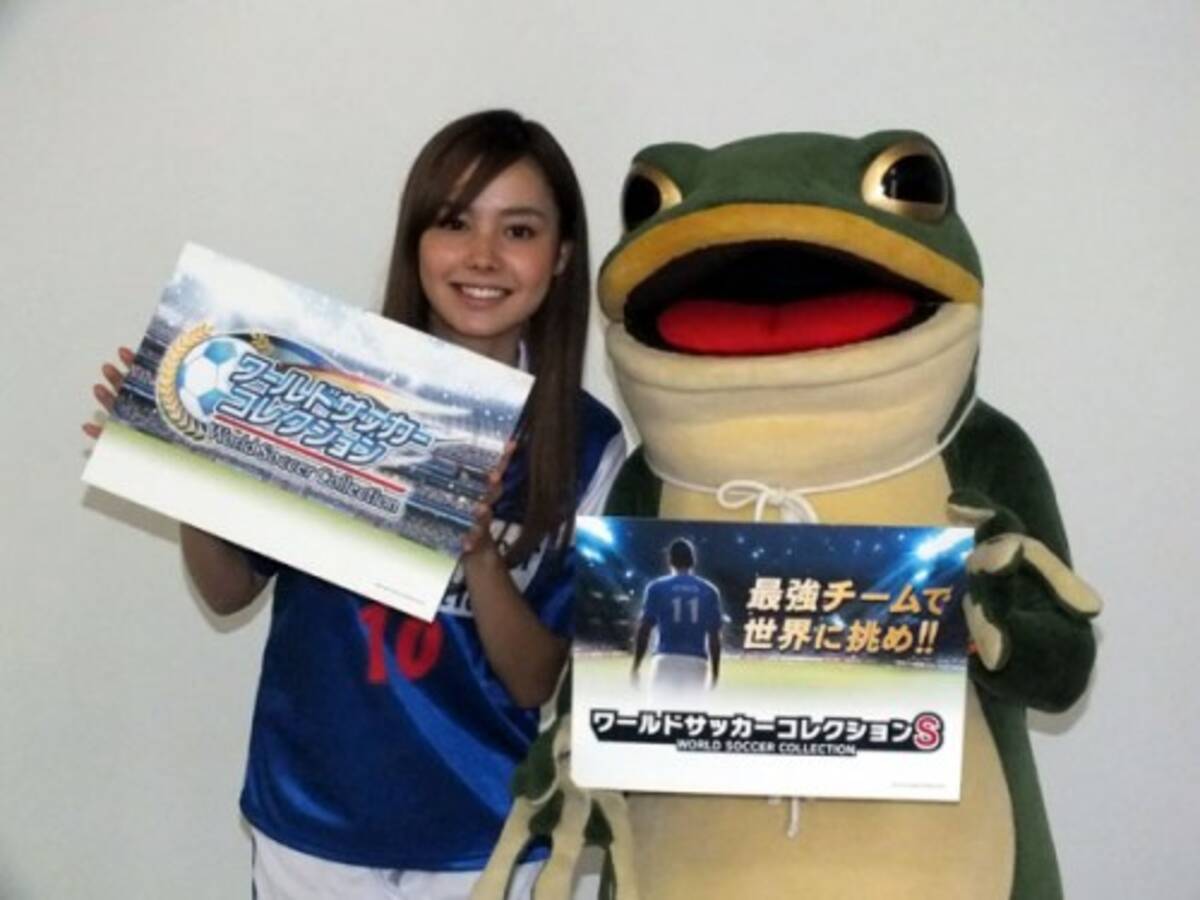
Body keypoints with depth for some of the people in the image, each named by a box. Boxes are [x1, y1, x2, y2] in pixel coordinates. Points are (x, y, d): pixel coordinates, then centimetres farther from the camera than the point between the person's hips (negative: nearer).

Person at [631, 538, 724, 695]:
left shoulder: (657, 588, 2)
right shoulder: (709, 591, 8)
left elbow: (644, 630, -2)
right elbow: (714, 638, 6)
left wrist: (635, 667, 3)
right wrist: (714, 673, 12)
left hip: (667, 659, -2)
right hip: (697, 662, 2)